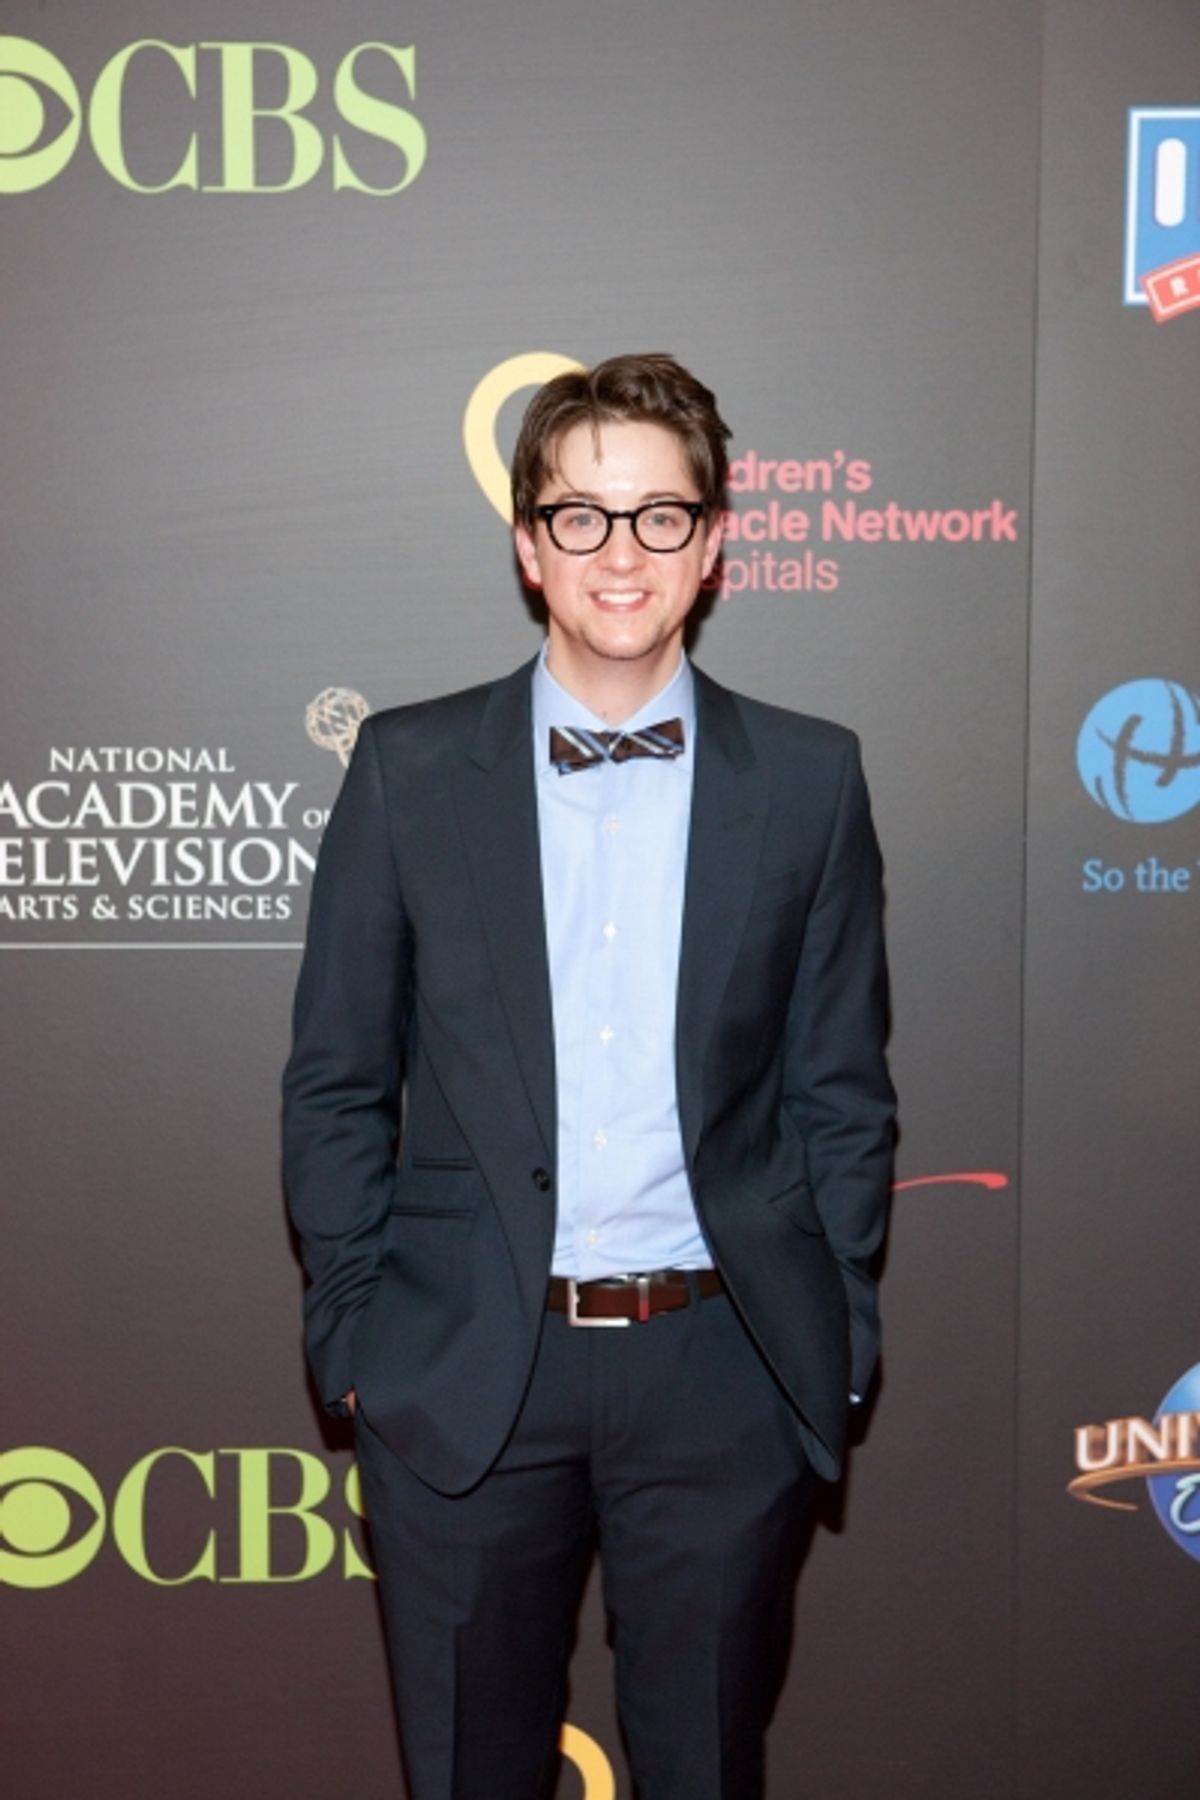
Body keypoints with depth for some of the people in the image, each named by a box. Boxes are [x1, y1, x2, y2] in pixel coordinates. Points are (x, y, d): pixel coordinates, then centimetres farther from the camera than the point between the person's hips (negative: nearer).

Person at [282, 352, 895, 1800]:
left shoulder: (809, 777, 1)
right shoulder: (409, 768, -1)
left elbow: (842, 1085, 4)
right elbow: (336, 1081, 2)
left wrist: (837, 1344, 2)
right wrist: (351, 1330, 0)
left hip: (726, 1370, 1)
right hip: (461, 1377, 0)